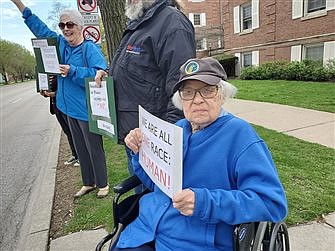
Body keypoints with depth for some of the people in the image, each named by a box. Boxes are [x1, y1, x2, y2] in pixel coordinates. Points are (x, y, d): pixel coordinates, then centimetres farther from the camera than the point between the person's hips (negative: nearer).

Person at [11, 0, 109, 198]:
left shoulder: (90, 49, -13)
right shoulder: (60, 43, 10)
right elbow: (40, 28, 20)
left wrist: (73, 71, -29)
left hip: (87, 110, -8)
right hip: (70, 109, 8)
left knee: (95, 149, 4)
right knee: (81, 149, 17)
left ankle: (102, 184, 22)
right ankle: (88, 183, 33)